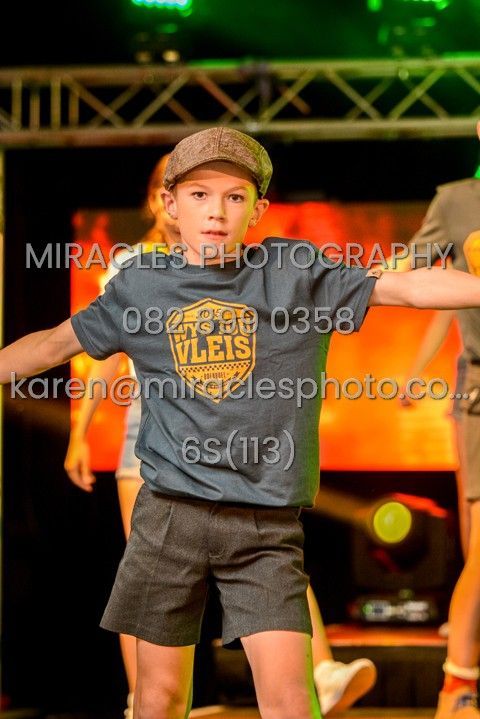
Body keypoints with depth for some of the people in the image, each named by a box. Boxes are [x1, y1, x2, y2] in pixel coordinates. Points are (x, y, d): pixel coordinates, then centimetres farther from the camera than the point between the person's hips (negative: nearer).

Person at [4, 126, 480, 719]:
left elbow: (409, 286, -4)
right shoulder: (141, 286, 6)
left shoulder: (298, 274, 0)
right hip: (170, 512, 2)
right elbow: (55, 344, 16)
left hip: (267, 524, -1)